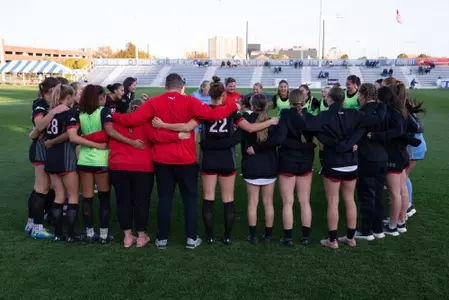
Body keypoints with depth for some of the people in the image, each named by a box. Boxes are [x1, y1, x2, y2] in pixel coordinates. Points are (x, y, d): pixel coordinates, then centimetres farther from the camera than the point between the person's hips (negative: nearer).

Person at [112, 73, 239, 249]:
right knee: (190, 198, 11)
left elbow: (132, 120, -7)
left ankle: (162, 239, 17)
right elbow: (212, 114, -13)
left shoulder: (153, 103, -3)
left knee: (164, 199, 11)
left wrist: (113, 116, 10)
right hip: (186, 159, -1)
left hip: (162, 159, 2)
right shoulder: (190, 102, -8)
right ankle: (191, 238, 15)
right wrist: (233, 106, 1)